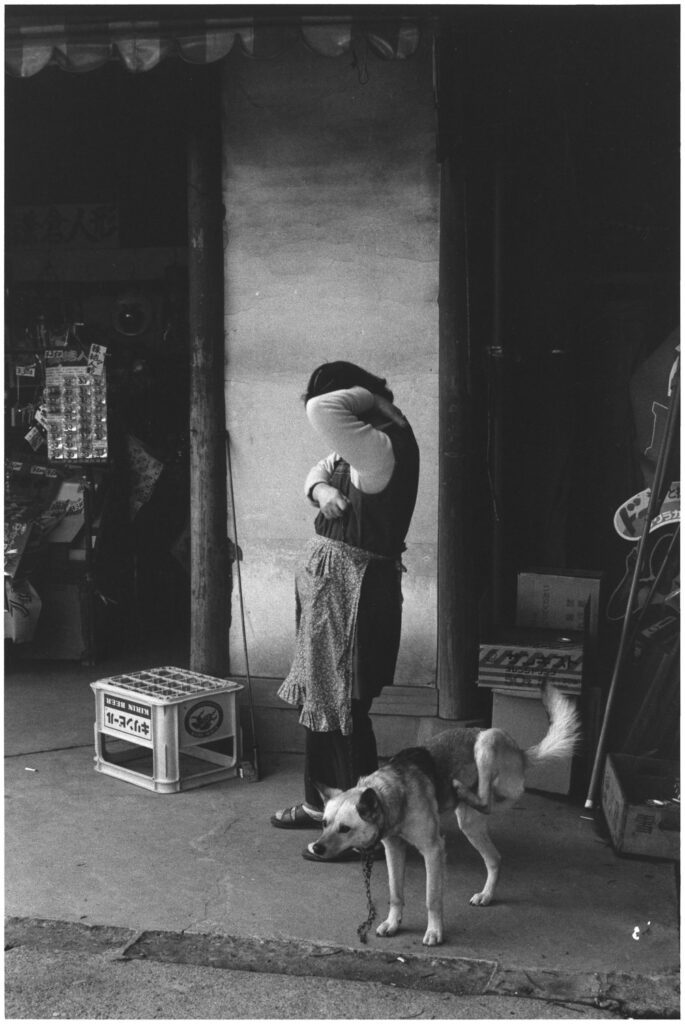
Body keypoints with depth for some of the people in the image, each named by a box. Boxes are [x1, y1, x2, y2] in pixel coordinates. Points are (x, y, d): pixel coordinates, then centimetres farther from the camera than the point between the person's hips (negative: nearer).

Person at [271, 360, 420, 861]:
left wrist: (370, 395, -17)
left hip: (352, 587, -11)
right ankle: (321, 802, 35)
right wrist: (320, 488, -4)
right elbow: (320, 469, 19)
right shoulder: (360, 442, 9)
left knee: (343, 705, -2)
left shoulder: (383, 445, -23)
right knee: (318, 696, 20)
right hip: (329, 578, 11)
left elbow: (319, 410, -34)